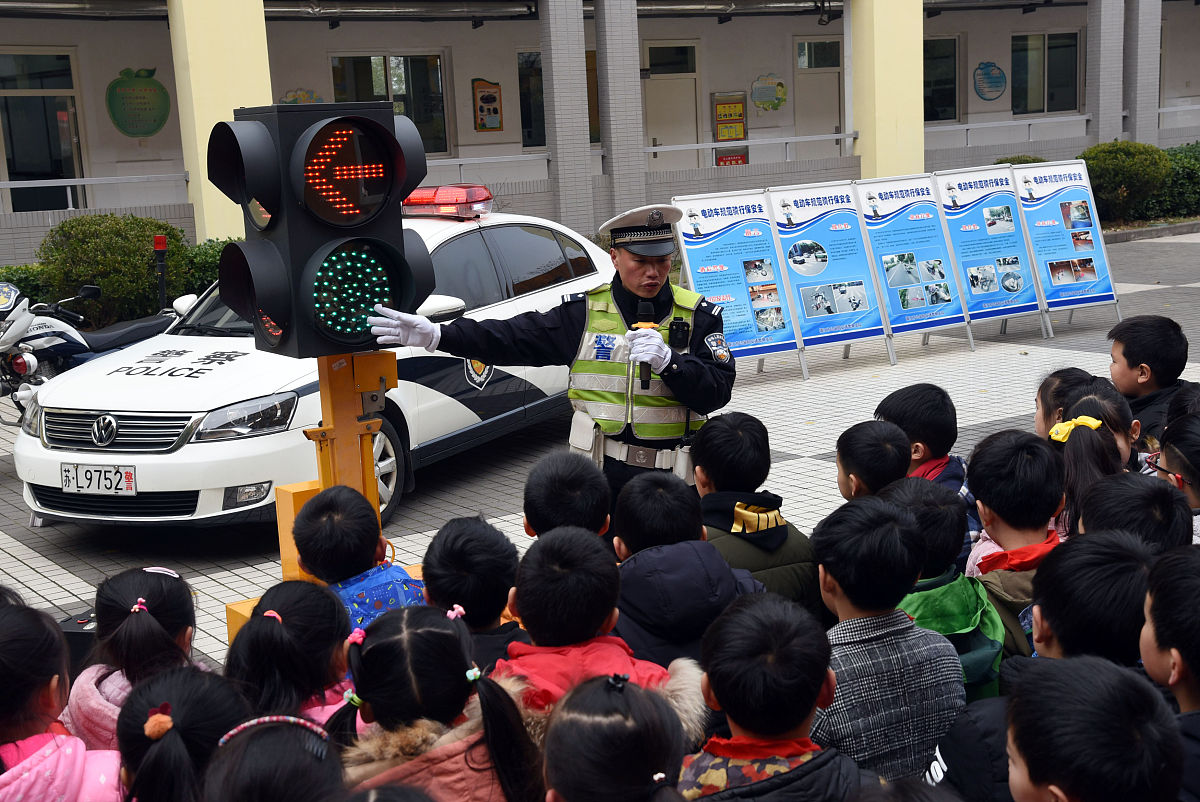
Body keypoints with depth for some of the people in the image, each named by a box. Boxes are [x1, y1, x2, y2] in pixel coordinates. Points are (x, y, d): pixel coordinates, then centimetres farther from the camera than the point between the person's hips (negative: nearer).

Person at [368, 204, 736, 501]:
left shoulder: (698, 315, 1)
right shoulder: (585, 312, 3)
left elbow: (718, 392, -7)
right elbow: (512, 338, 0)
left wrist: (668, 361, -24)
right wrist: (437, 335, -8)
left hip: (673, 483, 0)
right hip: (599, 482, 1)